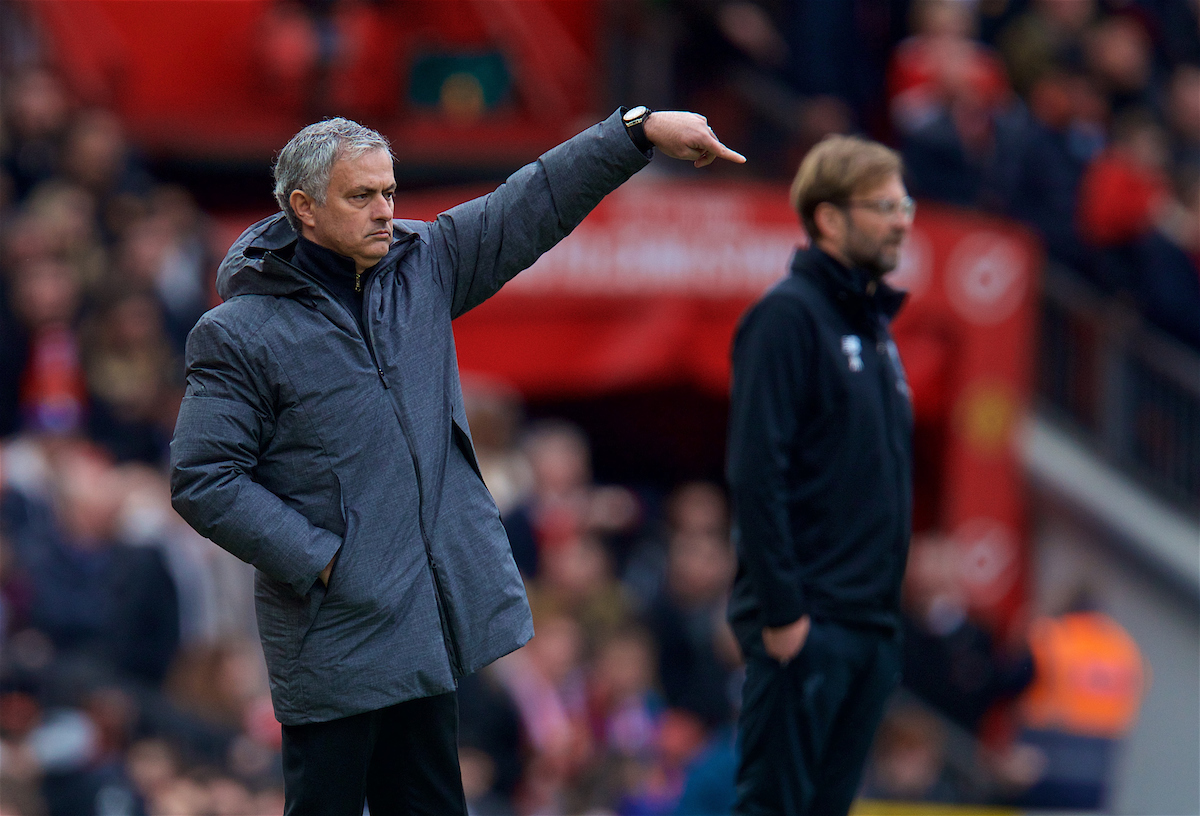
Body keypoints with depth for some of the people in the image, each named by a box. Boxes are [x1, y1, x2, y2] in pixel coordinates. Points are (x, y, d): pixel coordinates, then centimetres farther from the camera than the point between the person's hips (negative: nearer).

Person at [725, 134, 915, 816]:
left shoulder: (875, 324, 17)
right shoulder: (787, 316, -10)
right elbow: (757, 471, -17)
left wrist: (889, 603, 16)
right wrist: (781, 608, -20)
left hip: (873, 624, 8)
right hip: (806, 625, -8)